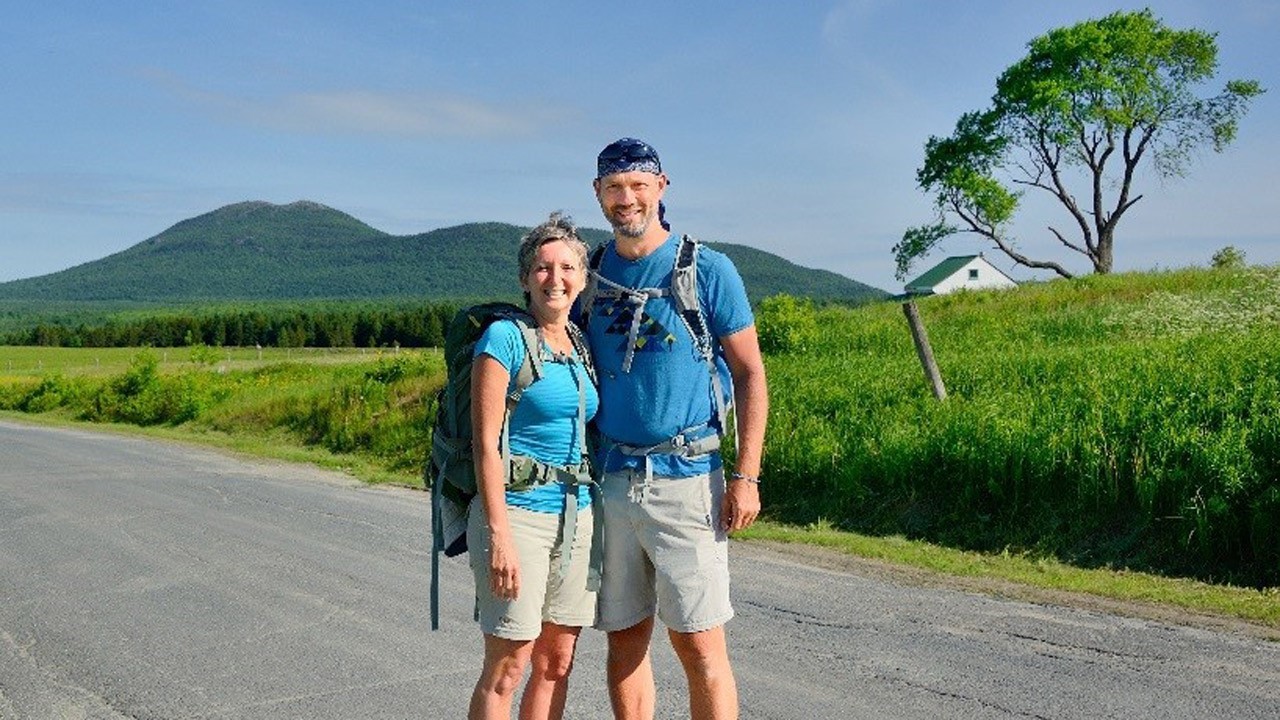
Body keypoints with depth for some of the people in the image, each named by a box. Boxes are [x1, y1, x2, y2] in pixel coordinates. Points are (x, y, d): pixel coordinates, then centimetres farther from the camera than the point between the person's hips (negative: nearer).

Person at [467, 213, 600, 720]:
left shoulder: (582, 347, 12)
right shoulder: (504, 338, -7)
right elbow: (486, 443, -12)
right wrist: (499, 536, -18)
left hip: (577, 516, 7)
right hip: (517, 511, -6)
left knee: (556, 664, 11)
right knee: (506, 668, -2)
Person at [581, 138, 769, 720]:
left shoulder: (708, 270, -2)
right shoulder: (592, 272, 9)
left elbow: (750, 373, -1)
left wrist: (746, 476, -8)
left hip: (686, 479, -4)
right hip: (610, 480, 4)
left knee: (698, 643, -3)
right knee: (624, 641, 11)